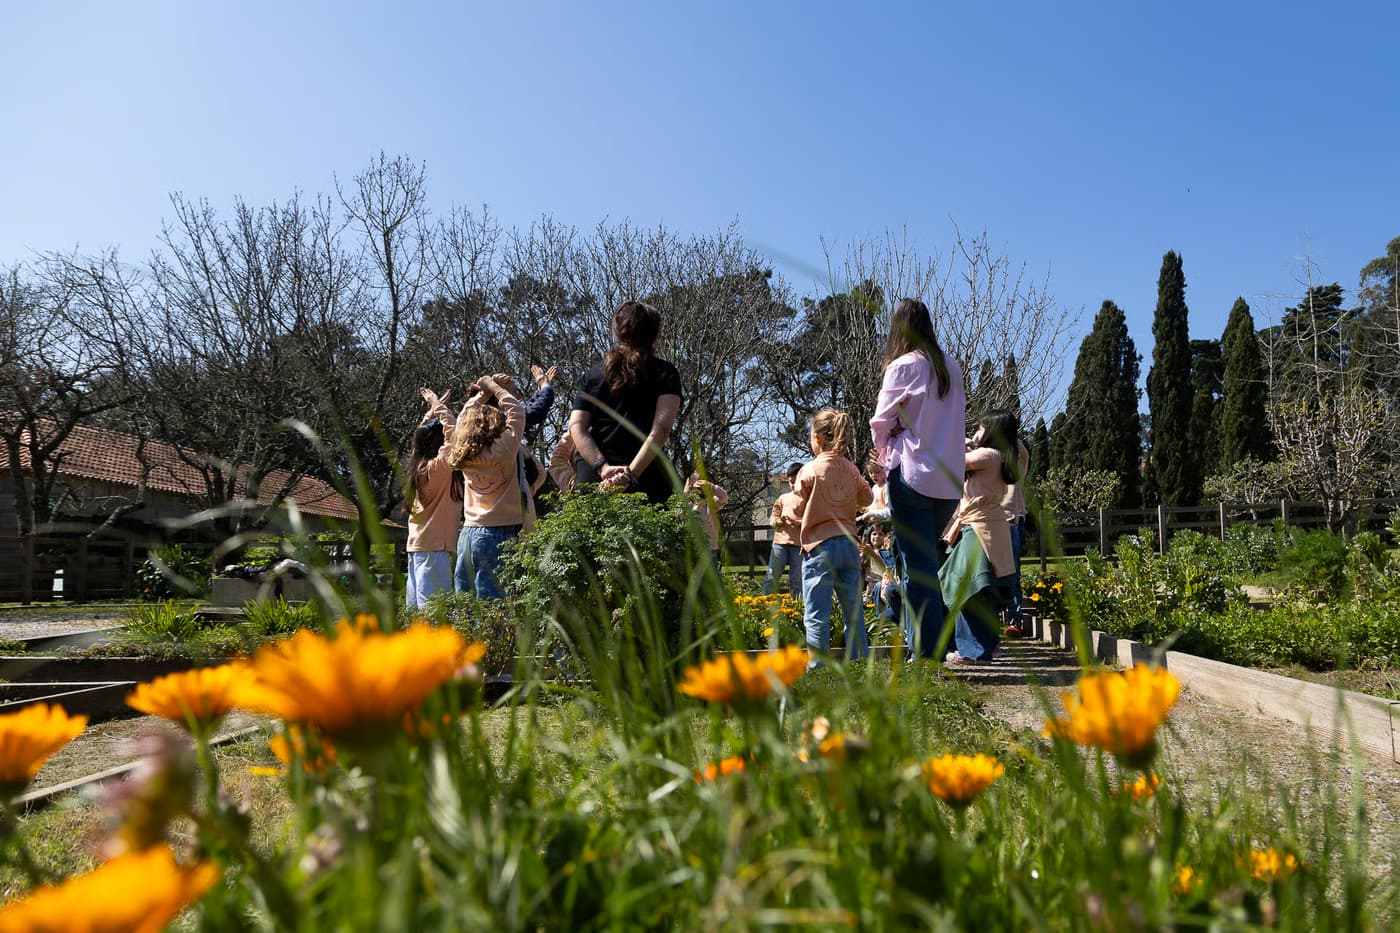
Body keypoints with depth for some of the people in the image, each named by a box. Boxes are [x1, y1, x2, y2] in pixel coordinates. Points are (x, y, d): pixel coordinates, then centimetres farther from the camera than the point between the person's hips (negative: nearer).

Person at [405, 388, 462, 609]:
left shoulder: (420, 464, 10)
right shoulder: (438, 466, -14)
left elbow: (423, 433, 26)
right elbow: (454, 433, -22)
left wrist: (433, 407, 26)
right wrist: (439, 406, -9)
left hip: (416, 542, 9)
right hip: (434, 544, -9)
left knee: (416, 604, 10)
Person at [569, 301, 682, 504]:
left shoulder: (593, 374, 16)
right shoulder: (665, 373, 7)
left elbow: (576, 427, 4)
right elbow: (661, 429, -9)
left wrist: (603, 467, -7)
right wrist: (632, 473, -15)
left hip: (593, 478, 3)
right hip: (645, 478, -3)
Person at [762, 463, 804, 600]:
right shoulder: (783, 498, 16)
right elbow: (772, 519, 15)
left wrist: (797, 522, -18)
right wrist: (778, 521, -8)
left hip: (799, 543, -2)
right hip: (780, 540, 2)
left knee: (796, 579, 1)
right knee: (772, 575, 0)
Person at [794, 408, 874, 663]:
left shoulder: (810, 470, -8)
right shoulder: (851, 469, 6)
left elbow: (800, 508, -1)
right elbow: (866, 499, 18)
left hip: (820, 546, -5)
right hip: (849, 545, 5)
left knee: (816, 617, -2)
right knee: (854, 615, 12)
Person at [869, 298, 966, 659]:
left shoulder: (903, 366, -6)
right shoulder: (952, 368, 12)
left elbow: (880, 423, -3)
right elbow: (957, 422, 15)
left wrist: (885, 455, 16)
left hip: (912, 476, -6)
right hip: (949, 480, 6)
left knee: (917, 568, -5)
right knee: (931, 564, 16)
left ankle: (925, 654, -4)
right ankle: (939, 646, 20)